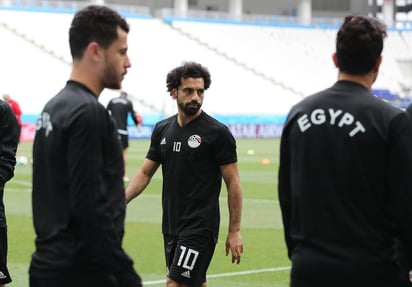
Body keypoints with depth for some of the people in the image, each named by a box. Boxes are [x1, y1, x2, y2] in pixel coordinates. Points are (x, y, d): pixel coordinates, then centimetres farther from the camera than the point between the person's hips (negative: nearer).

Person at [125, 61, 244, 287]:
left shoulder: (217, 132, -9)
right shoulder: (162, 129, 9)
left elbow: (233, 182, -7)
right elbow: (145, 172, 13)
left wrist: (234, 231, -8)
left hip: (200, 226, -6)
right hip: (171, 225, 7)